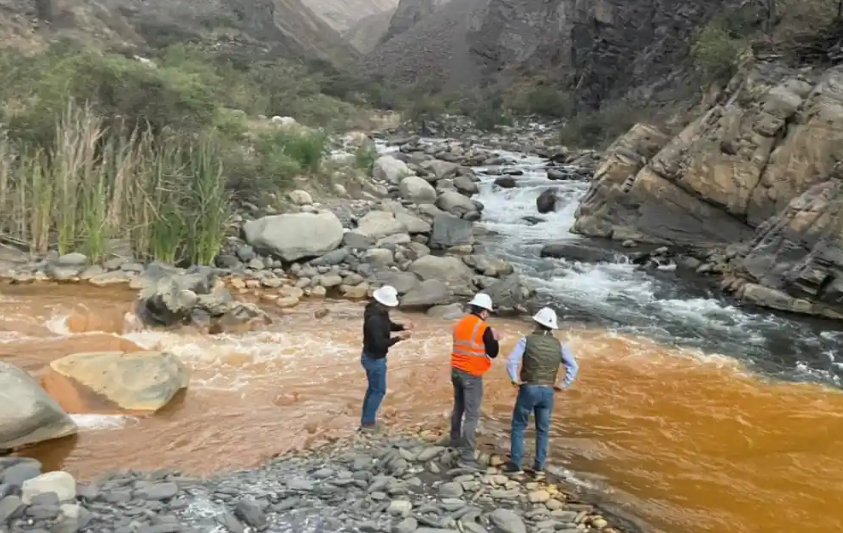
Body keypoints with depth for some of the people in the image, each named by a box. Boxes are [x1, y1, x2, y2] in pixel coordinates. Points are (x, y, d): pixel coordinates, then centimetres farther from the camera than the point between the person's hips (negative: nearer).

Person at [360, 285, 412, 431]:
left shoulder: (380, 312, -1)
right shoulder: (374, 319, -32)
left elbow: (388, 325, 15)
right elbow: (379, 343, -33)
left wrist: (401, 326, -3)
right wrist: (398, 338, -28)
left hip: (372, 357, 10)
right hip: (374, 359, -10)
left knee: (373, 388, 21)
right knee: (379, 390, 5)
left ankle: (366, 419, 33)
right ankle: (367, 422, 16)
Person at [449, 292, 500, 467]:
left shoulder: (460, 324, 6)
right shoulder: (484, 329, -14)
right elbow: (493, 353, -7)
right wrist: (494, 339, 10)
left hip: (457, 371, 7)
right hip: (472, 375, -7)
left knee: (459, 408, 26)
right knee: (472, 415, -5)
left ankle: (455, 439, 44)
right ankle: (467, 457, -9)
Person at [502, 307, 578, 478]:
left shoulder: (527, 340, -8)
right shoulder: (558, 345, 3)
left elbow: (512, 360, -19)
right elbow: (573, 366, 1)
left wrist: (515, 379, -8)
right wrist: (564, 385, 6)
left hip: (528, 389, -3)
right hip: (547, 391, 3)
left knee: (518, 426, 10)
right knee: (543, 430, 13)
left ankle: (515, 464, 11)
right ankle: (539, 466, 16)